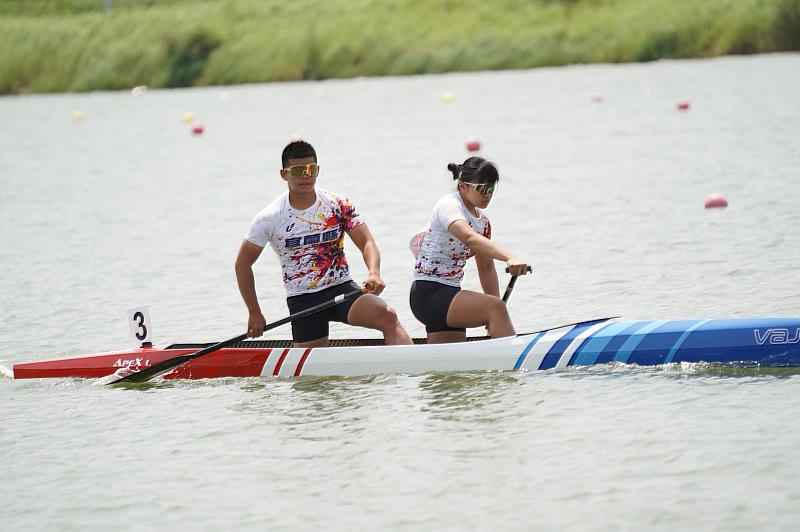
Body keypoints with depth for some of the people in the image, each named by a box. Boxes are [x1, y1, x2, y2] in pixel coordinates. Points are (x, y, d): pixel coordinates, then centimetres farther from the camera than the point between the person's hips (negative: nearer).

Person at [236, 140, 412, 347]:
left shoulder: (338, 204, -1)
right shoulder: (270, 218, -4)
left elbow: (367, 242, -7)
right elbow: (243, 263, 4)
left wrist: (374, 274, -29)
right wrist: (255, 314, 2)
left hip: (342, 288, 0)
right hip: (302, 300, 0)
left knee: (388, 316, -26)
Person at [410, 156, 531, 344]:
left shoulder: (482, 221, 13)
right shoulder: (449, 206, -14)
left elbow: (486, 267, 19)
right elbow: (469, 238, -34)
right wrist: (509, 258, -49)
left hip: (449, 295, 10)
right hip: (428, 295, -10)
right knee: (496, 308, -28)